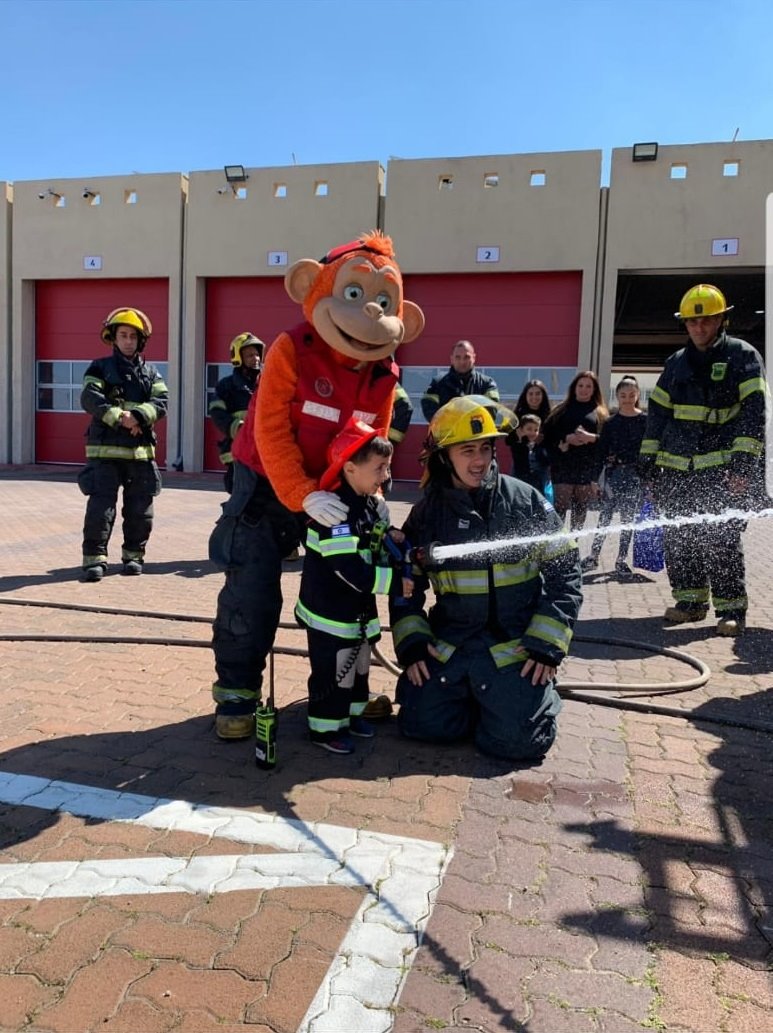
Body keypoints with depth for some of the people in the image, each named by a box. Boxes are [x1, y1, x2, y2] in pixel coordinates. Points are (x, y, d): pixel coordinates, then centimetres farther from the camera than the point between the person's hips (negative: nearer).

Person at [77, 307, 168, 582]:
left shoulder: (151, 372, 14)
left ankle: (134, 554, 21)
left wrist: (138, 416, -19)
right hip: (105, 448, -3)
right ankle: (95, 558, -2)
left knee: (140, 507, 7)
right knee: (101, 505, -8)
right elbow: (89, 398, -9)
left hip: (141, 450, 3)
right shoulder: (100, 368, 6)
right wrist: (119, 416, -22)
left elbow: (161, 402, -1)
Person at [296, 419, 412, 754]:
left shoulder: (374, 505, 4)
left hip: (360, 610, 9)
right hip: (330, 613, -9)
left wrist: (394, 543, -5)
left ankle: (351, 713, 40)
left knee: (358, 666, 22)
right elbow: (350, 571, -31)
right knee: (333, 673, 4)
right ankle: (325, 727, 20)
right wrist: (393, 582, -26)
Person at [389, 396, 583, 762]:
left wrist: (548, 646, -10)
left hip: (515, 648, -2)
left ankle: (535, 691, 18)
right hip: (448, 646, 3)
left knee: (519, 739, -16)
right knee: (421, 722, -9)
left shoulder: (526, 501, -5)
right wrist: (411, 644, -2)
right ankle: (472, 698, 20)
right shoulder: (426, 512, 2)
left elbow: (564, 573, -3)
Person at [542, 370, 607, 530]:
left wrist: (592, 438, -17)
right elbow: (548, 435, 3)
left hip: (587, 466, 1)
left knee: (581, 508, 5)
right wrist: (566, 439, -11)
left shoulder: (599, 413, 12)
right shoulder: (562, 410, 13)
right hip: (563, 465, -1)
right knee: (560, 506, -7)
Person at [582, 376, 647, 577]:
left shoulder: (645, 420, 2)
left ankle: (621, 561, 13)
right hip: (613, 473, 0)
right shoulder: (611, 422, 3)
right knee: (605, 515, 1)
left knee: (628, 518, 5)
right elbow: (601, 451, 4)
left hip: (635, 474, 0)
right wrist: (595, 478, 1)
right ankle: (593, 556, 10)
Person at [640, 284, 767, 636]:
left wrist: (742, 464, -17)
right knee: (677, 538, 6)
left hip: (723, 469, -5)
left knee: (722, 539, -8)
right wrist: (649, 461, 10)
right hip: (676, 469, 5)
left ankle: (731, 608, 3)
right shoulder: (676, 363, 14)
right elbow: (657, 414, 16)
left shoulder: (743, 356, 1)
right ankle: (691, 600, 20)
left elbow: (754, 413, -7)